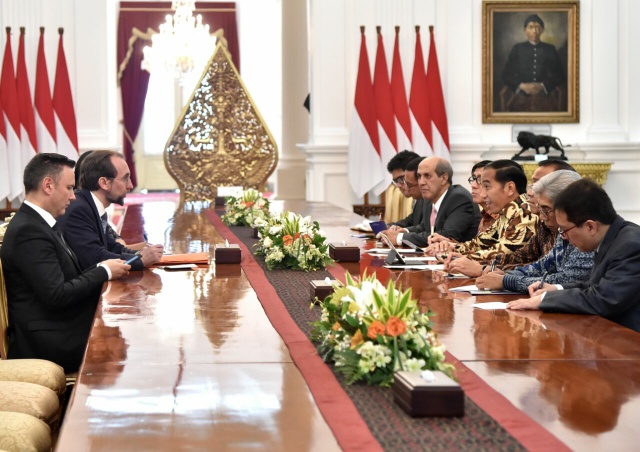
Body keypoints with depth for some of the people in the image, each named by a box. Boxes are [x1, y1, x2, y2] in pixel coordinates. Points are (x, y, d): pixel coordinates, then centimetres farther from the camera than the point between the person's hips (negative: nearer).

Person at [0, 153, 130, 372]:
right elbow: (57, 295, -22)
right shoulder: (29, 231, -18)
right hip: (51, 344, -9)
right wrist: (104, 271, -12)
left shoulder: (38, 223, 12)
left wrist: (101, 269, -2)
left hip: (62, 329, 9)